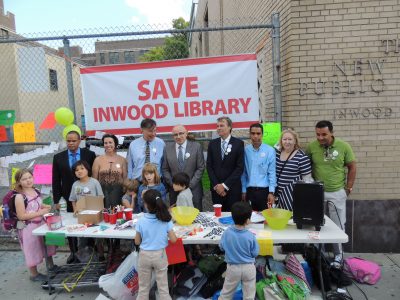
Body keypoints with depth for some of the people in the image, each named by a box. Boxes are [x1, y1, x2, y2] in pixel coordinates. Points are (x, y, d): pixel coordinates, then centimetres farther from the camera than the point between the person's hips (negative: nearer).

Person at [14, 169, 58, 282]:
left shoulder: (36, 191, -1)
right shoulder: (19, 197, -22)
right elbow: (21, 216, -24)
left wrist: (45, 207, -3)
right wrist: (40, 213, -25)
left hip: (41, 223, 7)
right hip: (28, 228, -7)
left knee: (48, 244, 20)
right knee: (32, 250, 8)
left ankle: (51, 266, 42)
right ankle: (34, 274, 29)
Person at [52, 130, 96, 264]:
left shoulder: (89, 154, -5)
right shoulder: (58, 157, 1)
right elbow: (56, 181, 2)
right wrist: (56, 200, 0)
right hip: (69, 198, 2)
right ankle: (73, 251, 31)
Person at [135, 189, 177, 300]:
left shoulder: (141, 221, -16)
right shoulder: (166, 220, -15)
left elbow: (137, 242, -6)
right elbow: (173, 239, -11)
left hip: (145, 255, 0)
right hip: (160, 255, 0)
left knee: (143, 287, 19)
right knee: (163, 287, 15)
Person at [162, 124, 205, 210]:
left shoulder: (196, 146, -2)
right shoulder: (167, 148, 4)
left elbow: (201, 168, -3)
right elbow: (165, 169, 6)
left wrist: (190, 184, -9)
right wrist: (173, 184, -5)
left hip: (193, 189, -1)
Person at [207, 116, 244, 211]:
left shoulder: (238, 143, -3)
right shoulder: (212, 144, 7)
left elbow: (240, 167, -7)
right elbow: (209, 166, 6)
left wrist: (225, 185, -10)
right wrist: (216, 185, -4)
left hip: (232, 188, -2)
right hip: (216, 188, 3)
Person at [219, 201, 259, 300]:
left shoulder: (227, 232, -18)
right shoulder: (250, 236, -22)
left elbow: (221, 247, -2)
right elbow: (255, 253, -9)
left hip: (232, 267, 1)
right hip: (248, 268, -1)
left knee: (227, 291, 21)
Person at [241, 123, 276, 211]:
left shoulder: (270, 150, -5)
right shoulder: (246, 150, 1)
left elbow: (272, 173, -5)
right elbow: (243, 172, 5)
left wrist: (271, 192, -9)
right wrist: (243, 190, 4)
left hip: (264, 190, -2)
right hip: (249, 190, 2)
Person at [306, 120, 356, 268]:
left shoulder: (344, 146, -8)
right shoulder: (311, 147, -8)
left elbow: (352, 167, 1)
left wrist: (349, 188, 0)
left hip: (337, 192, 0)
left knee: (338, 225, 9)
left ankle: (338, 255, 27)